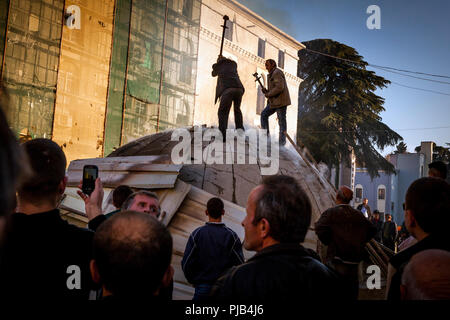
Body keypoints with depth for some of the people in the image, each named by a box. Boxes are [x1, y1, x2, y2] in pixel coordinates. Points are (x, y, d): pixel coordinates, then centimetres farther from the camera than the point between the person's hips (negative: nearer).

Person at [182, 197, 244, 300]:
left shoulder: (197, 234, -5)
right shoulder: (231, 235, -6)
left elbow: (186, 263, -5)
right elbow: (239, 264, -7)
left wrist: (194, 280, 11)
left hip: (202, 287, 0)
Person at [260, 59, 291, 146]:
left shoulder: (277, 73, -11)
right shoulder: (272, 75, 20)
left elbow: (279, 87, -23)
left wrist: (268, 94, -13)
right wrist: (266, 91, 5)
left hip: (281, 101, -10)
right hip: (275, 102, 10)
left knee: (281, 120, -5)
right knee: (264, 114, 9)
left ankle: (282, 141, 0)